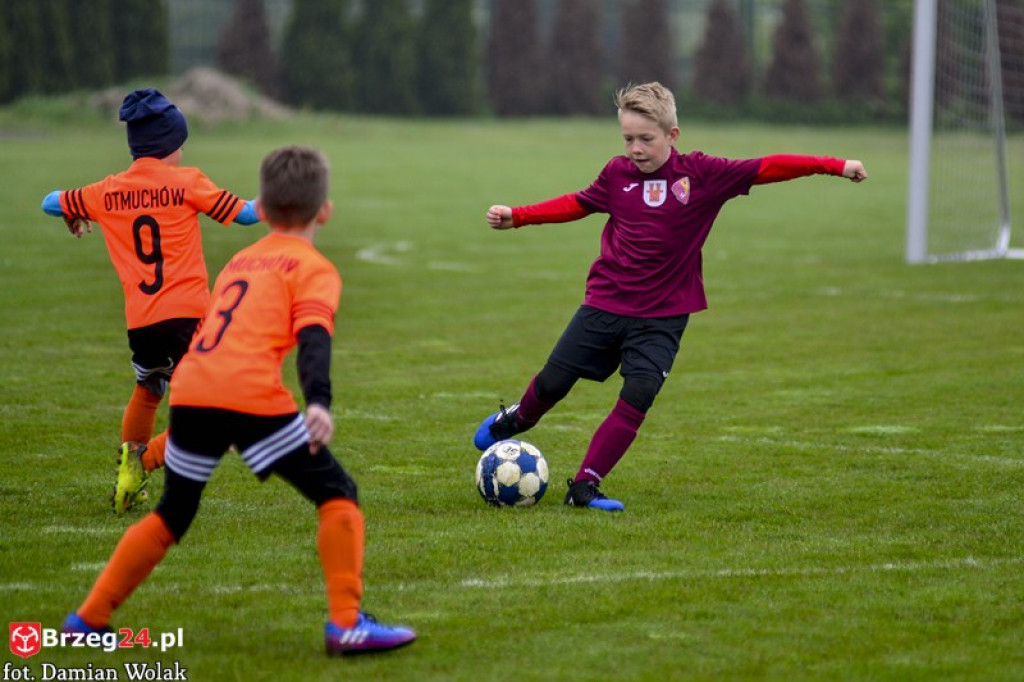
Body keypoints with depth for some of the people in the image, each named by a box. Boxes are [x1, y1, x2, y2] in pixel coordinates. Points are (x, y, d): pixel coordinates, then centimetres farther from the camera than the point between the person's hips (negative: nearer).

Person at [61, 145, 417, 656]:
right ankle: (347, 624, -6)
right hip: (251, 397, -6)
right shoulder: (314, 268, 9)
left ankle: (89, 619, 26)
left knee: (172, 514, 24)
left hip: (190, 392, 6)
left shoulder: (239, 260, 28)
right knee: (337, 495, 4)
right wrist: (319, 401, -22)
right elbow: (312, 337, -9)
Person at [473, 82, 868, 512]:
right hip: (605, 303, 2)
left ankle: (584, 487, -8)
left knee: (637, 399, -15)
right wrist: (516, 217, 14)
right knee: (552, 382, 5)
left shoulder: (702, 173, -7)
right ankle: (518, 419, 39)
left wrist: (834, 166, -14)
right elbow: (577, 204, 17)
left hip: (662, 317, -2)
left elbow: (768, 169, -9)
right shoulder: (618, 174, 0)